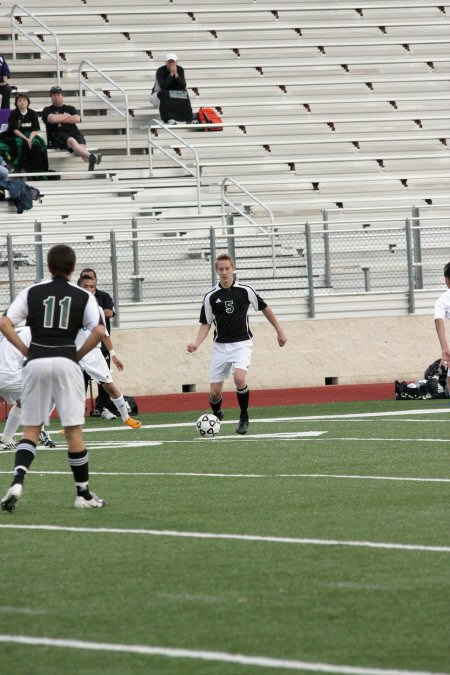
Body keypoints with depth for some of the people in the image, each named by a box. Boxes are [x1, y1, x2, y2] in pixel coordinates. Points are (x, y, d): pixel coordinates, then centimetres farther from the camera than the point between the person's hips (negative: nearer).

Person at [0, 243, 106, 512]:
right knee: (74, 430, 4)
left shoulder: (32, 292, 7)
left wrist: (26, 350, 5)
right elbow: (99, 331, -7)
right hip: (66, 363, -1)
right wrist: (79, 354, 5)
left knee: (31, 429, 9)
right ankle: (84, 494, 10)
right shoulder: (83, 296, 5)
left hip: (36, 361, 1)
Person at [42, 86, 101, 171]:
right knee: (71, 141, -39)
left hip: (73, 132, 4)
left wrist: (59, 119, 2)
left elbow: (77, 119, 6)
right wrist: (67, 116, 7)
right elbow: (52, 119, -6)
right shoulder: (47, 110, 18)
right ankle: (91, 157, -65)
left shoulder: (70, 108, 27)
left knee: (81, 145, -32)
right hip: (58, 134, -4)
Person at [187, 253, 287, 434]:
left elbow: (265, 308, 11)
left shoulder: (245, 290, -3)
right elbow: (205, 324, 5)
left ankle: (244, 418, -8)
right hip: (221, 346, 2)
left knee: (239, 378, -28)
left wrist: (279, 331, 14)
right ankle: (217, 416, 32)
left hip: (241, 343, -2)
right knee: (215, 391, -1)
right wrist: (196, 344, -11)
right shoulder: (211, 296, -1)